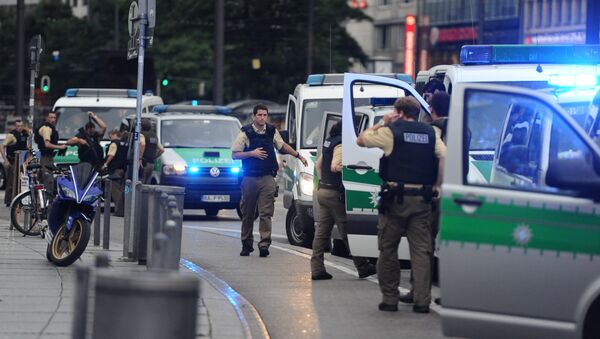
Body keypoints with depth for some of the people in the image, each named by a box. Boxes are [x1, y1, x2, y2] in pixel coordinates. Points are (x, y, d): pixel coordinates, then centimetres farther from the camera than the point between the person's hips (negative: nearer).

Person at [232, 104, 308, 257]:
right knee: (247, 214, 6)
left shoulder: (272, 132, 8)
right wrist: (252, 153, -12)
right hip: (249, 179, -1)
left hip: (267, 179, 1)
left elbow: (282, 146, 27)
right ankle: (247, 244, 16)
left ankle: (264, 244, -15)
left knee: (266, 213, -10)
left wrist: (298, 156, 28)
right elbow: (234, 155, -1)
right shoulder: (245, 133, -1)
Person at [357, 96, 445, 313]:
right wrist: (436, 186, 4)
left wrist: (382, 124, 18)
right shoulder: (430, 134, 9)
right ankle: (422, 301, -3)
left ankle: (389, 299, 8)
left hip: (396, 197, -3)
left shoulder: (390, 131, -1)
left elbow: (361, 140, 10)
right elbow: (444, 156, -2)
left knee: (388, 249, 7)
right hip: (422, 198, 3)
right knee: (421, 250, 3)